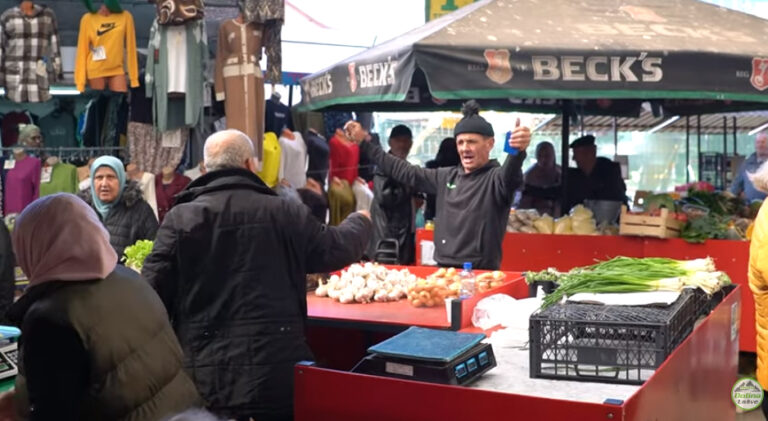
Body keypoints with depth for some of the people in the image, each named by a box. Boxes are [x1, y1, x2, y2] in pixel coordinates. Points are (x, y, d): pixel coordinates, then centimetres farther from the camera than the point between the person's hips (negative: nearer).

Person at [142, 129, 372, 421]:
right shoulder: (286, 213, 0)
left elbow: (153, 291, -4)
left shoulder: (181, 218, -4)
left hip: (204, 377, 0)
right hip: (278, 372, 1)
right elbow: (338, 248, 15)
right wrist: (360, 221, 38)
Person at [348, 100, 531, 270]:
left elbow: (510, 176, -30)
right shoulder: (446, 177, 14)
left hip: (480, 275, -6)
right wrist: (364, 144, 20)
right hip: (442, 271, 7)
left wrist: (517, 152, -54)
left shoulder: (496, 179, -7)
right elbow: (405, 171, 20)